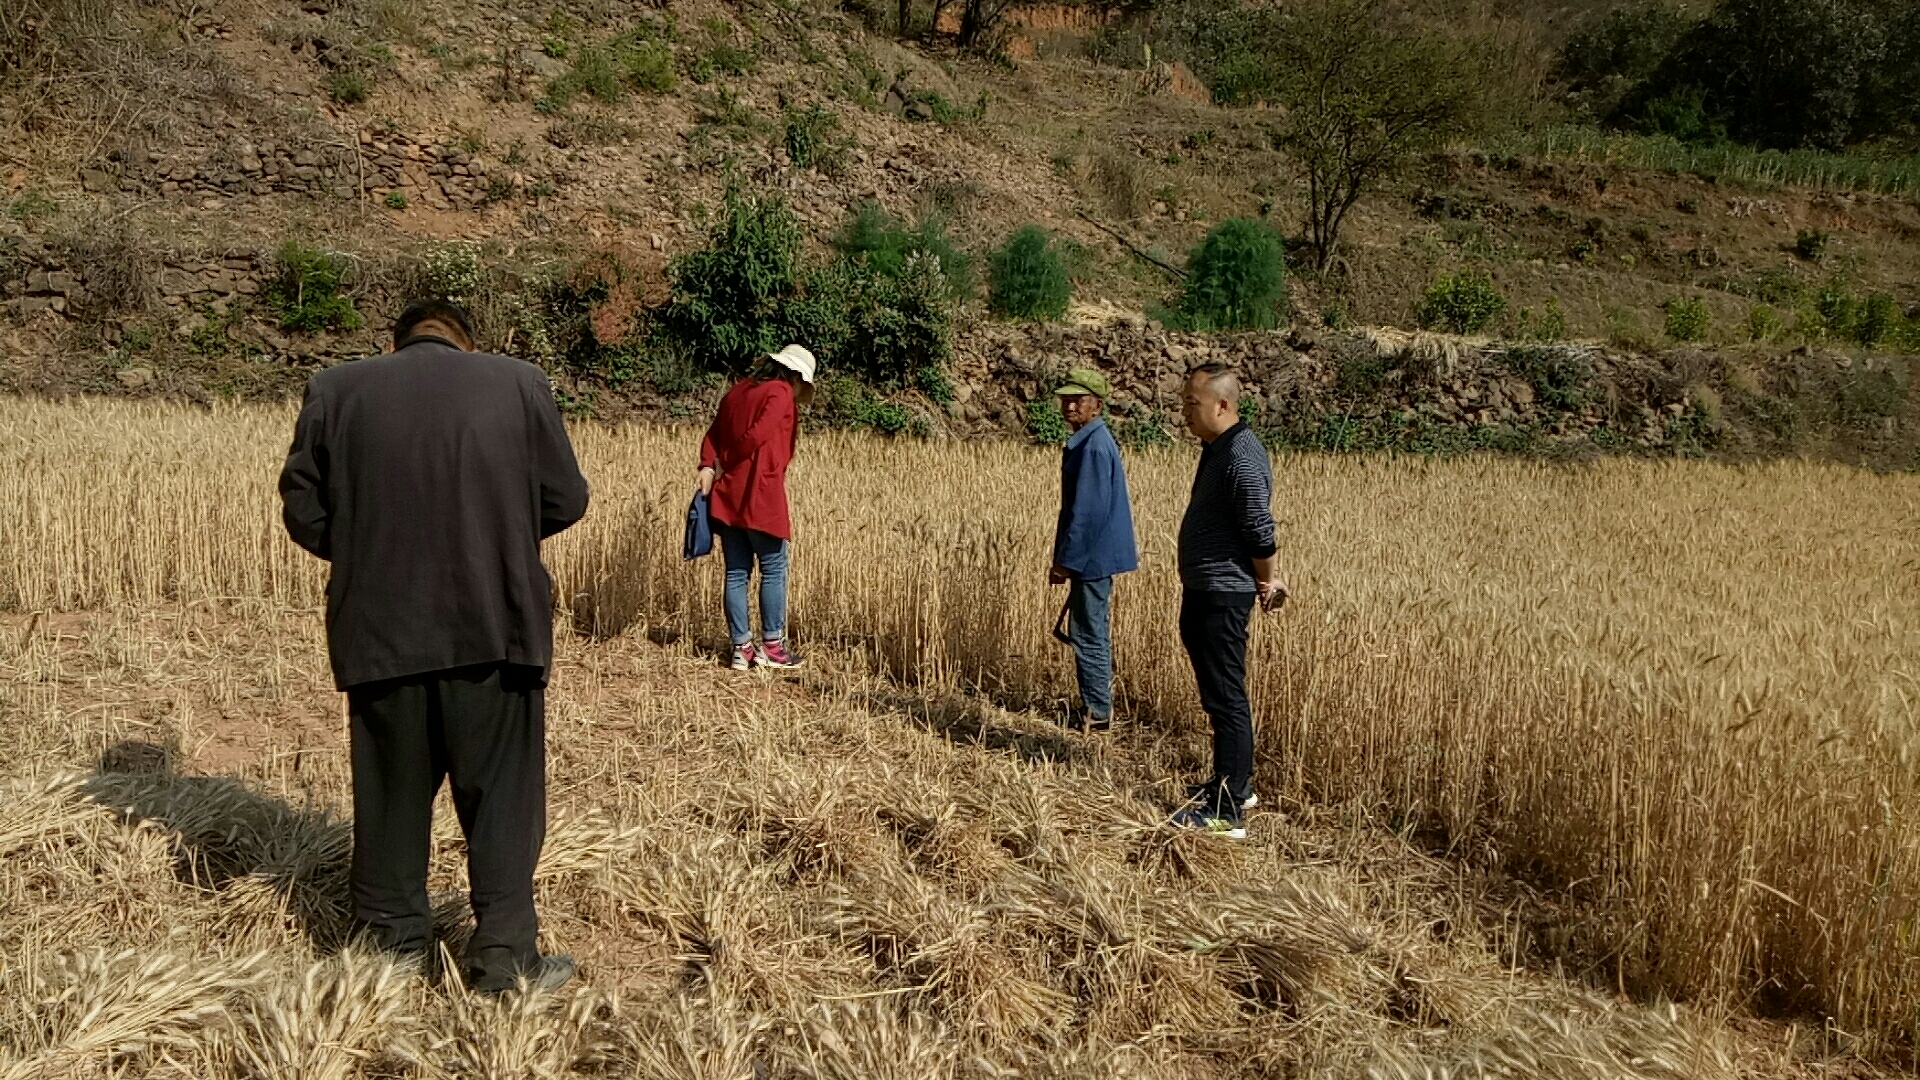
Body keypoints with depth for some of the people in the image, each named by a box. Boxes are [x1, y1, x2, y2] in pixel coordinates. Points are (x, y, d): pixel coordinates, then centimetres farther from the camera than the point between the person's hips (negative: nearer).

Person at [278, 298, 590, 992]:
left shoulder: (334, 390, 5)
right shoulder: (520, 383, 1)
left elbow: (304, 512, 5)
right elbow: (566, 500, 3)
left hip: (378, 627, 2)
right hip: (493, 623, -2)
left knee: (391, 790, 15)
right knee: (501, 790, 6)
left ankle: (393, 942, 26)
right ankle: (503, 953, 5)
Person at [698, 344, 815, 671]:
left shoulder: (738, 391, 18)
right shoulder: (781, 392, -5)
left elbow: (713, 435, 10)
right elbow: (756, 436, -16)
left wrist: (708, 466, -4)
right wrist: (722, 468, -5)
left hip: (726, 496, 7)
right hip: (760, 496, -7)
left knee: (736, 573, 8)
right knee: (773, 570, 3)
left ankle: (742, 647, 11)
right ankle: (772, 646, 6)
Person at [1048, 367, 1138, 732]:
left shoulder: (1093, 446, -19)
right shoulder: (1088, 441, 13)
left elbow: (1088, 510, -22)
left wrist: (1065, 561, -18)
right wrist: (1067, 556, 23)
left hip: (1093, 556, -10)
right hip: (1095, 555, 10)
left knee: (1088, 634, -3)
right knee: (1091, 633, 16)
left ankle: (1097, 713, 5)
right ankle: (1096, 707, 24)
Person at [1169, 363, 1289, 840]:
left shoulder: (1242, 457, -20)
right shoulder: (1218, 448, 12)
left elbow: (1260, 531, -20)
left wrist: (1267, 582, -5)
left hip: (1223, 595, -10)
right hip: (1204, 591, 11)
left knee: (1226, 698, -5)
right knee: (1220, 694, 19)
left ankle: (1228, 811, 1)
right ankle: (1234, 783, 32)